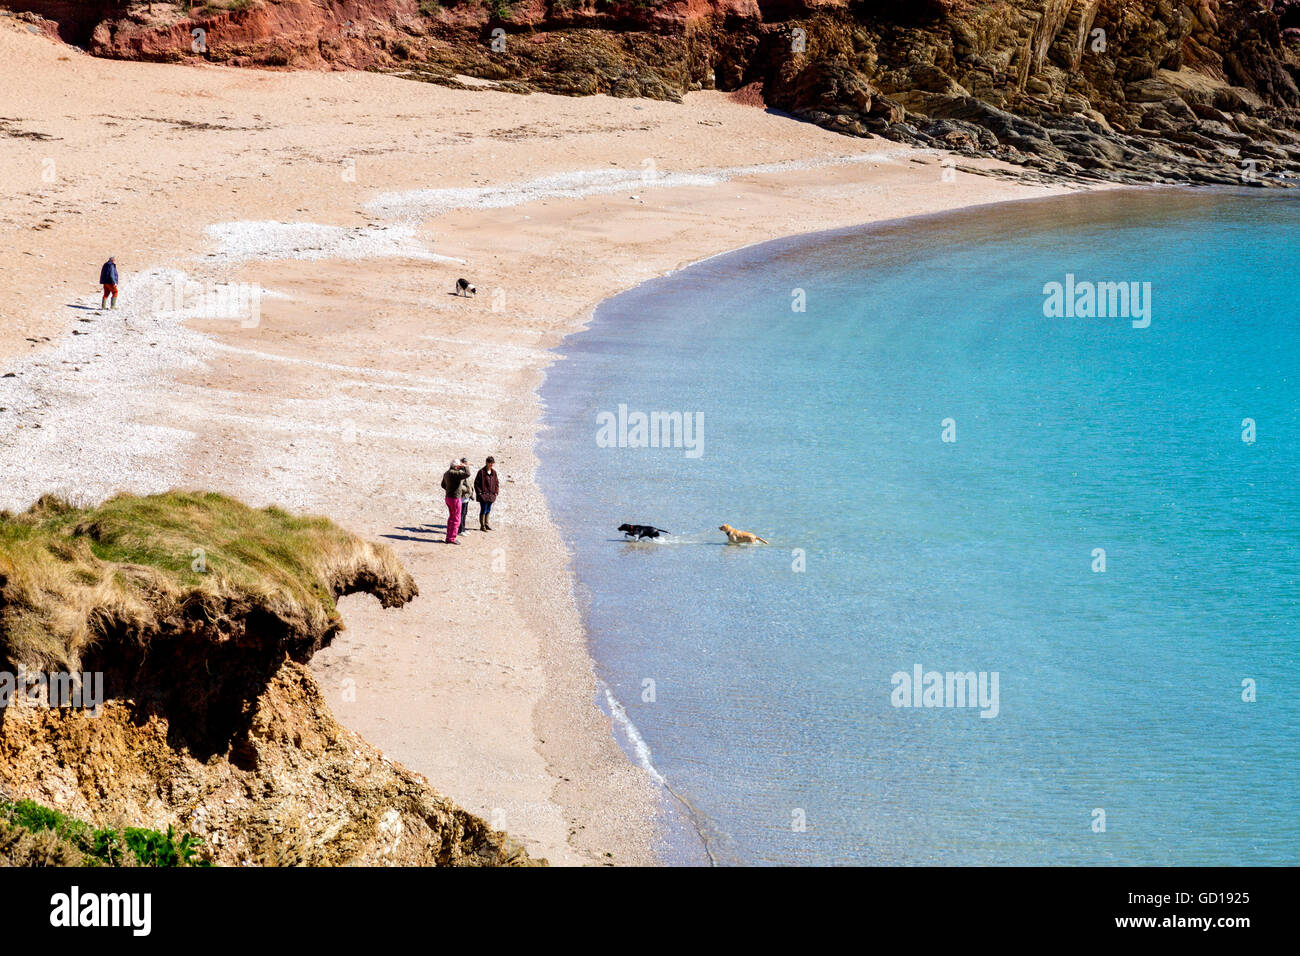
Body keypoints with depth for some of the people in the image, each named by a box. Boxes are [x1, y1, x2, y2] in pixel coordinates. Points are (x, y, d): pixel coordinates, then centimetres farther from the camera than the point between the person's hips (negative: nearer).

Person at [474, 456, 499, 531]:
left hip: (491, 495, 6)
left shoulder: (493, 472, 8)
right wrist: (479, 492, -12)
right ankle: (482, 526, 3)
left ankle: (486, 524, 24)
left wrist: (496, 492, 7)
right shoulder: (481, 472, -10)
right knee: (483, 510, -3)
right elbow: (476, 483, -8)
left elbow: (496, 483, 18)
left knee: (488, 510, 13)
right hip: (483, 495, -6)